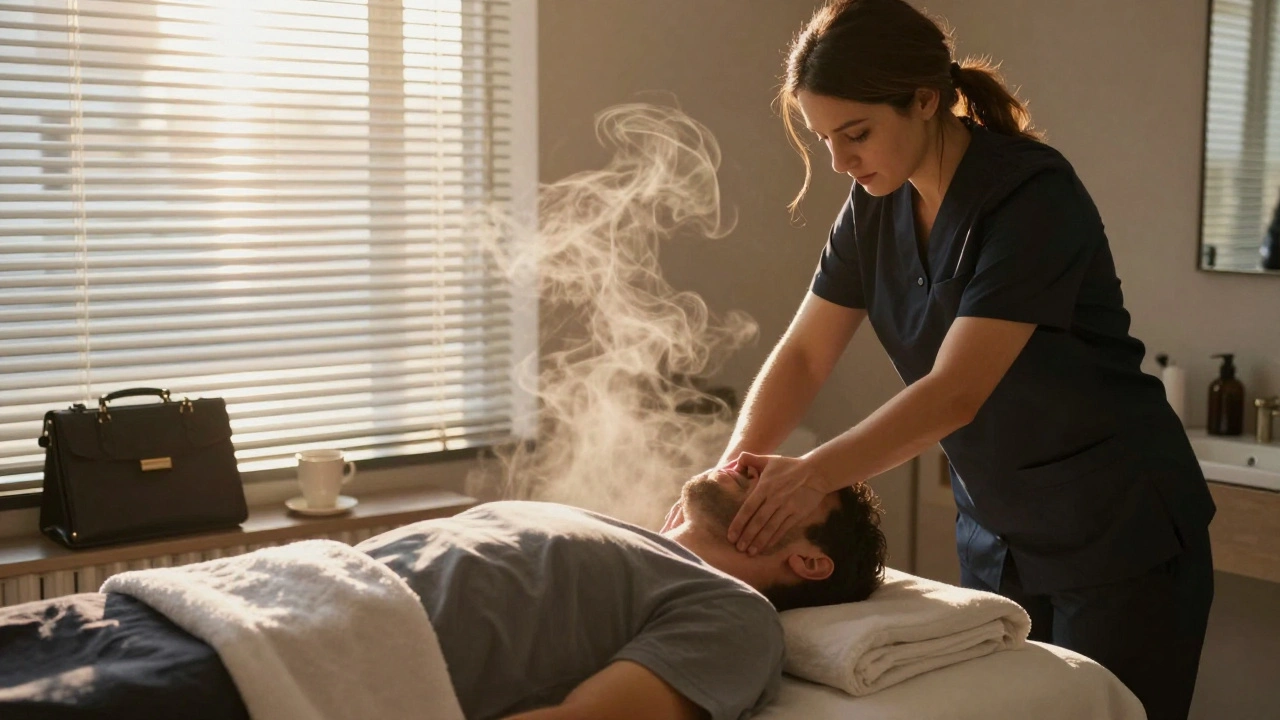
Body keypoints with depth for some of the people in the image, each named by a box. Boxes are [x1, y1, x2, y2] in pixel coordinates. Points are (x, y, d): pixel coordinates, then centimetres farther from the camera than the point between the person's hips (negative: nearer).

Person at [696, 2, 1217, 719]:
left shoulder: (1034, 195, -23)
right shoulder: (876, 207, -1)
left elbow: (955, 392, -28)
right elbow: (804, 354, -2)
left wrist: (814, 472, -34)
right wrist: (733, 471, -15)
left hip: (1121, 538, -6)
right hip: (997, 536, 6)